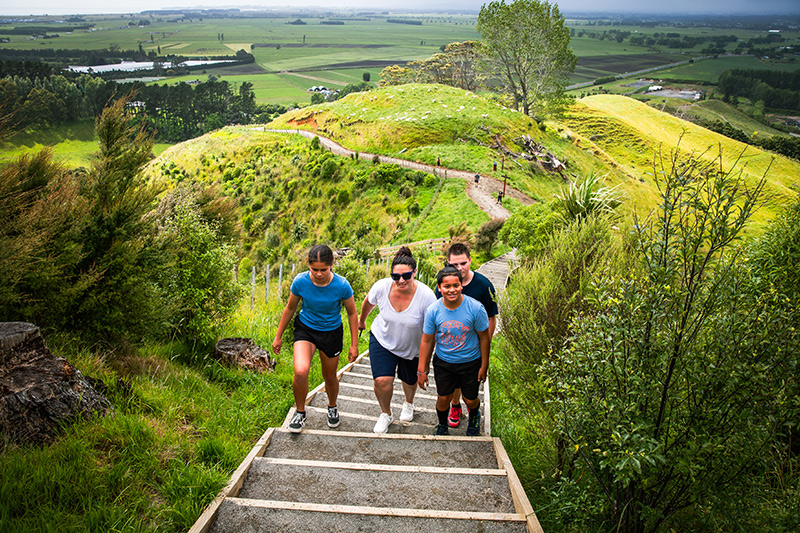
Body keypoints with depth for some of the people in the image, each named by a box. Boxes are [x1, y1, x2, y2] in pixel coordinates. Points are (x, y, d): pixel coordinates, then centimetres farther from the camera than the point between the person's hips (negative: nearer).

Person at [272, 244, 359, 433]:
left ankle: (332, 407, 48)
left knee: (329, 376, 14)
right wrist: (278, 336, 6)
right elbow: (290, 308, -1)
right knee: (300, 371, -23)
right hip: (305, 328, 0)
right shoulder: (300, 281, -20)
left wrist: (354, 345, -2)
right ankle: (300, 413, 3)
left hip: (331, 332, 0)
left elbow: (352, 313, -6)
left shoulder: (342, 286, -22)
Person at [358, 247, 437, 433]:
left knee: (410, 381, 21)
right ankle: (386, 414, 17)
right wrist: (362, 320, 18)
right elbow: (368, 303, 0)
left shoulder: (426, 296, -31)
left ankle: (409, 404, 58)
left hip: (412, 347, 0)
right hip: (382, 340, 0)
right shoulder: (381, 287, -25)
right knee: (382, 380, -15)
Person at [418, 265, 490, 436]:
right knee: (443, 398, 10)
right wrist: (422, 370, -2)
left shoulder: (475, 308, -22)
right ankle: (442, 425, 43)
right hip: (443, 362, 1)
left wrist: (484, 366, -3)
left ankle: (474, 416, 50)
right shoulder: (433, 310, -17)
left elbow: (484, 338, -8)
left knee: (470, 400, 12)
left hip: (471, 362, -1)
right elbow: (426, 341, -6)